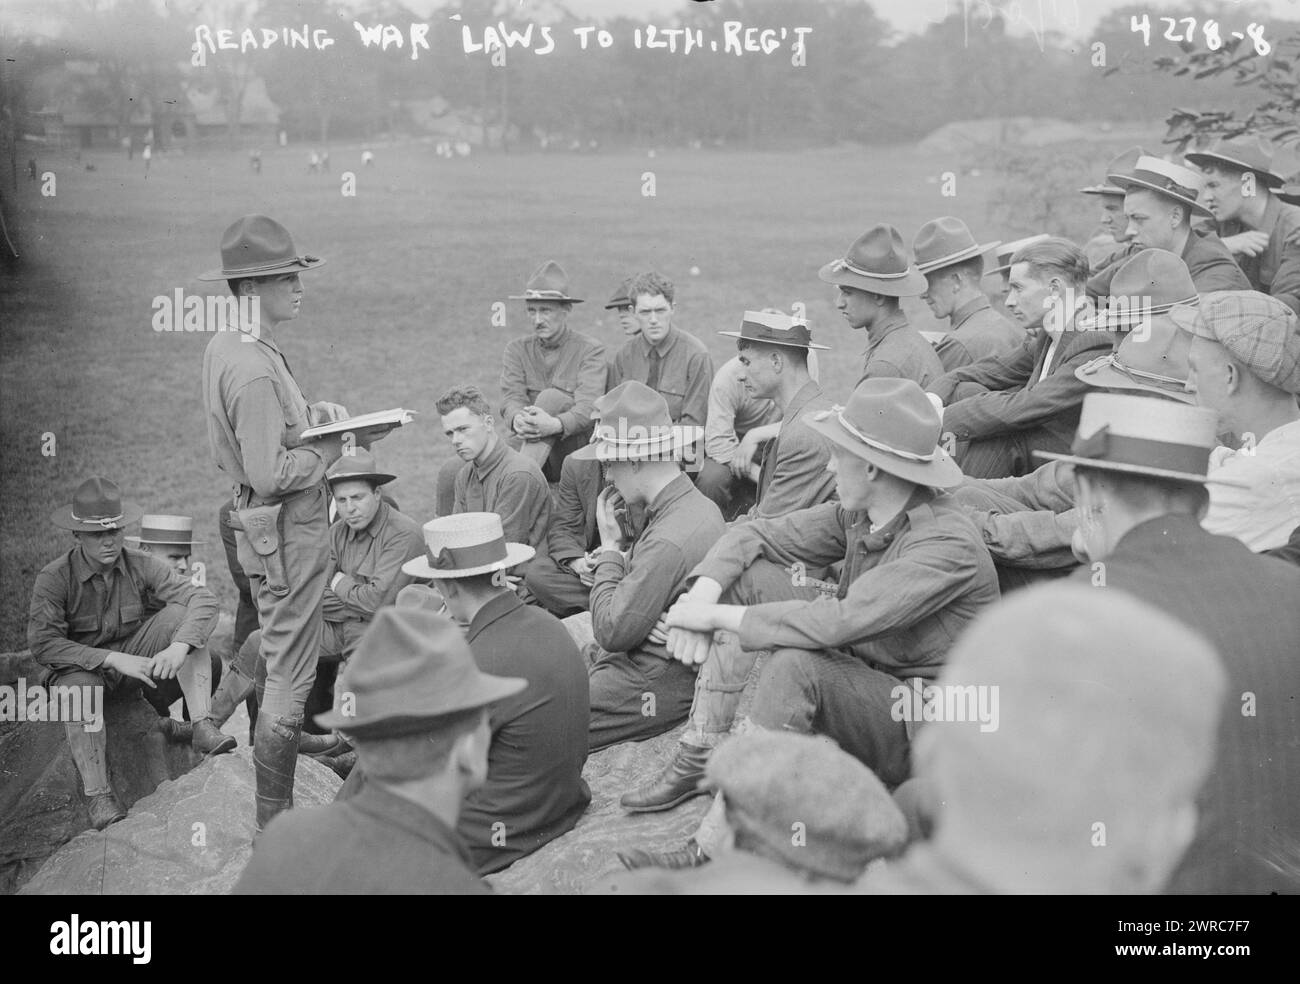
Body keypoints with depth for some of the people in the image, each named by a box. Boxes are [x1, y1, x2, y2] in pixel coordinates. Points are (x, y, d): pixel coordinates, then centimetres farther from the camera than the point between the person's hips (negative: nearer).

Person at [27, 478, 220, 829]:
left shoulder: (141, 567, -10)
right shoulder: (54, 578, -17)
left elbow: (203, 599, -18)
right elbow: (42, 644, -25)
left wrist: (179, 646, -38)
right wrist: (113, 659, -33)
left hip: (134, 660, 3)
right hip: (77, 665, -3)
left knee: (180, 614, -20)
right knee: (80, 686, -39)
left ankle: (202, 724, -27)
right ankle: (98, 795, -35)